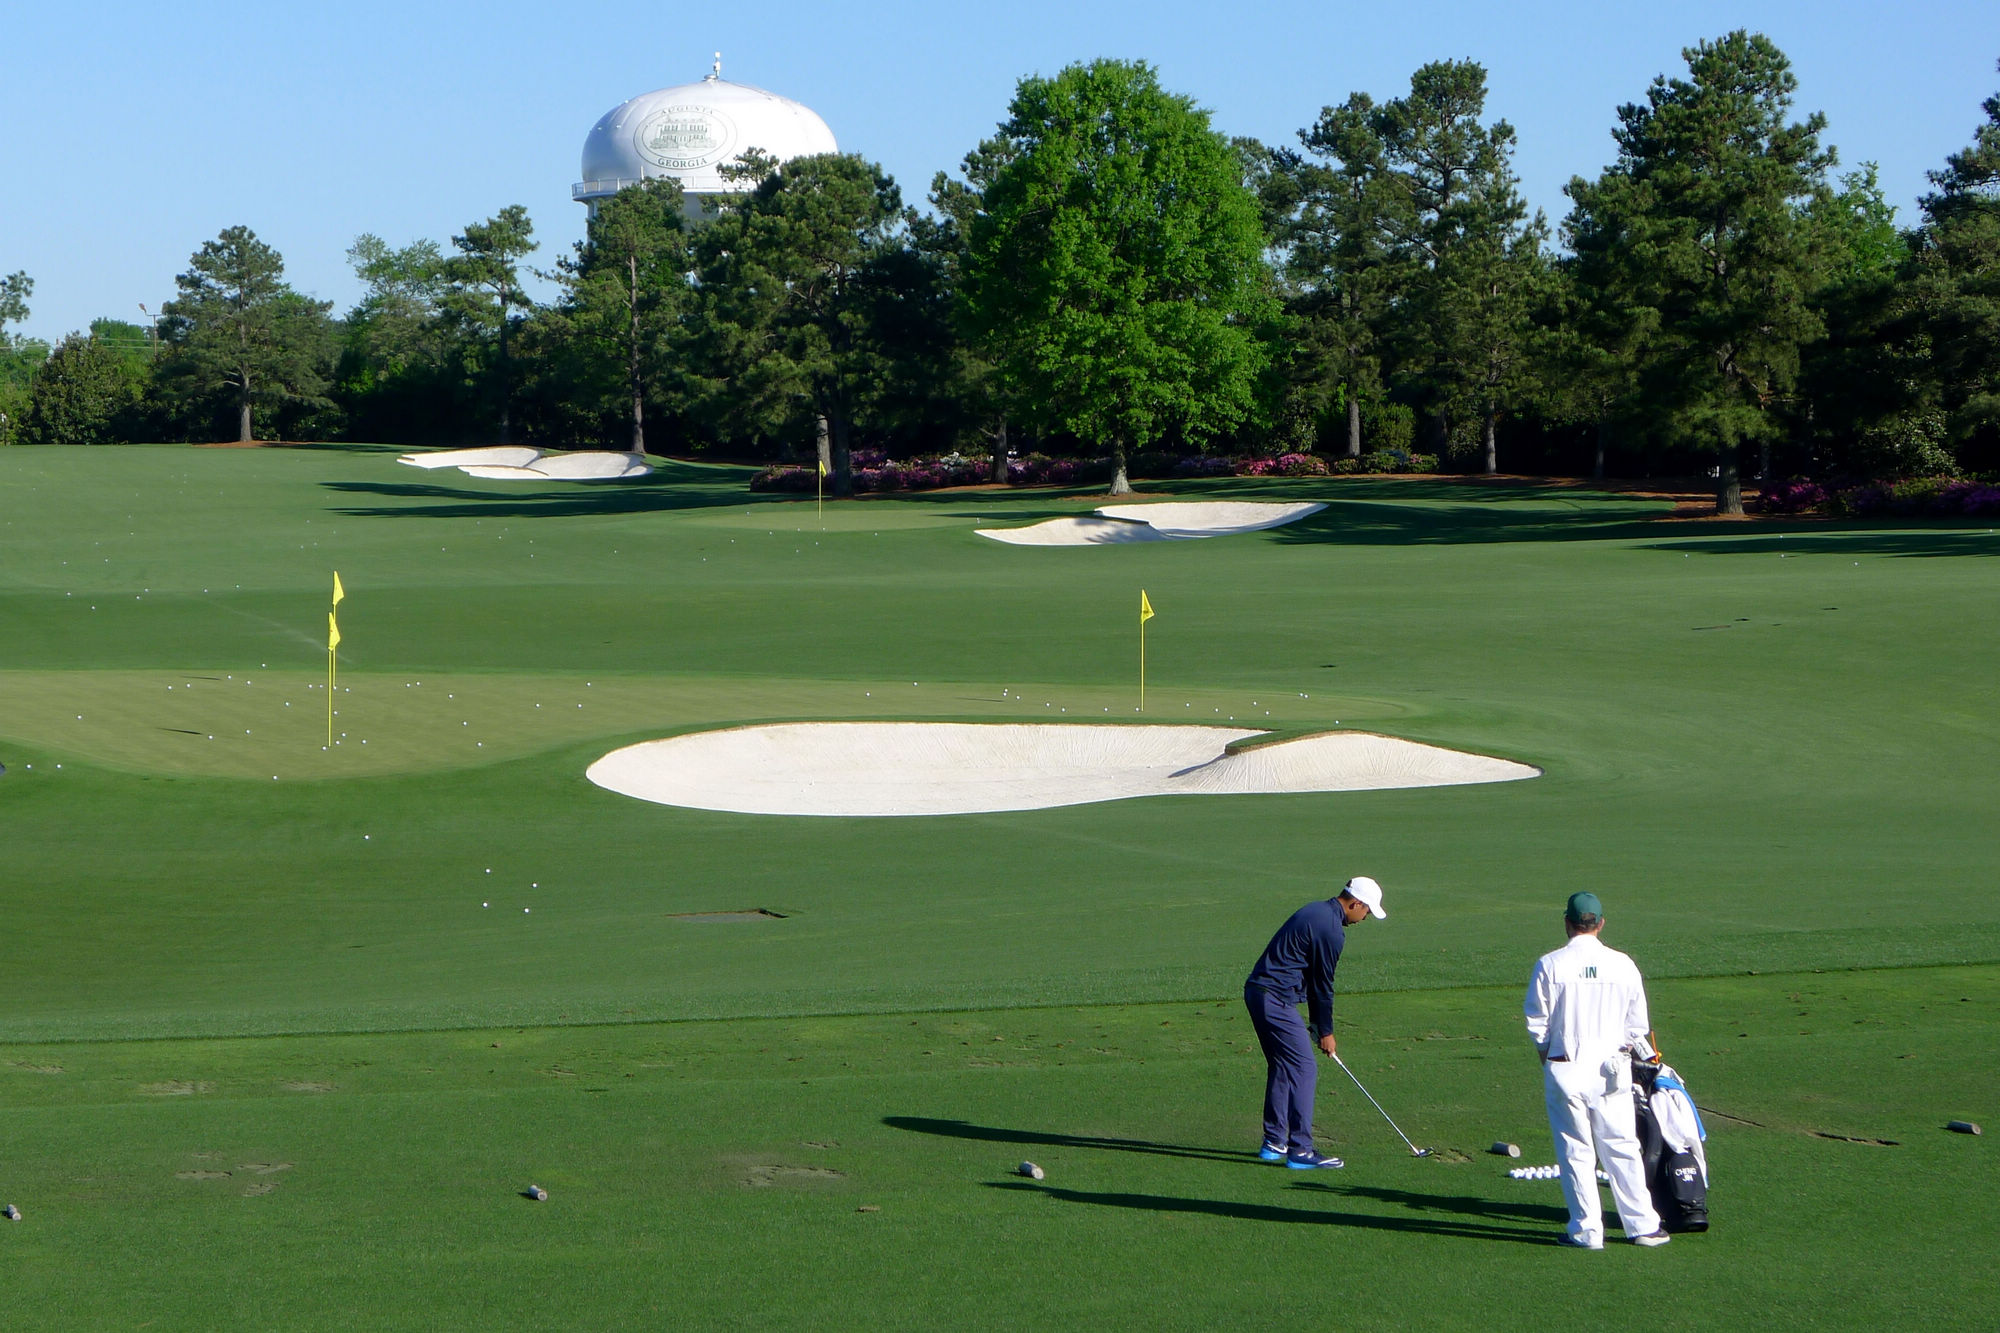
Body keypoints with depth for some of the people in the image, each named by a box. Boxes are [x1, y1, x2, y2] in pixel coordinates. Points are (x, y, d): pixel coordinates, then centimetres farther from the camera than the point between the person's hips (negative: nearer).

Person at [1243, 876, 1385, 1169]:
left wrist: (1317, 1022, 19)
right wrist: (1325, 1031, 3)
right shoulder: (1331, 930, -15)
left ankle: (1274, 1143, 23)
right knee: (1303, 1070, -7)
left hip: (1256, 991, 10)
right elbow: (1322, 984, -8)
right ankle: (1300, 1150, -8)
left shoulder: (1315, 911, 16)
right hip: (1276, 999, -10)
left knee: (1281, 1068, 18)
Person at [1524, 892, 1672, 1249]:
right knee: (1622, 1147, 11)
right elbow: (1636, 1026, 4)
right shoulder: (1623, 965, -1)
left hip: (1566, 1068, -2)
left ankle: (1586, 1230, 7)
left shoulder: (1550, 965, -9)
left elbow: (1538, 1023, -5)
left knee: (1575, 1151, 5)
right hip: (1612, 1069, 2)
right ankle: (1642, 1225, 15)